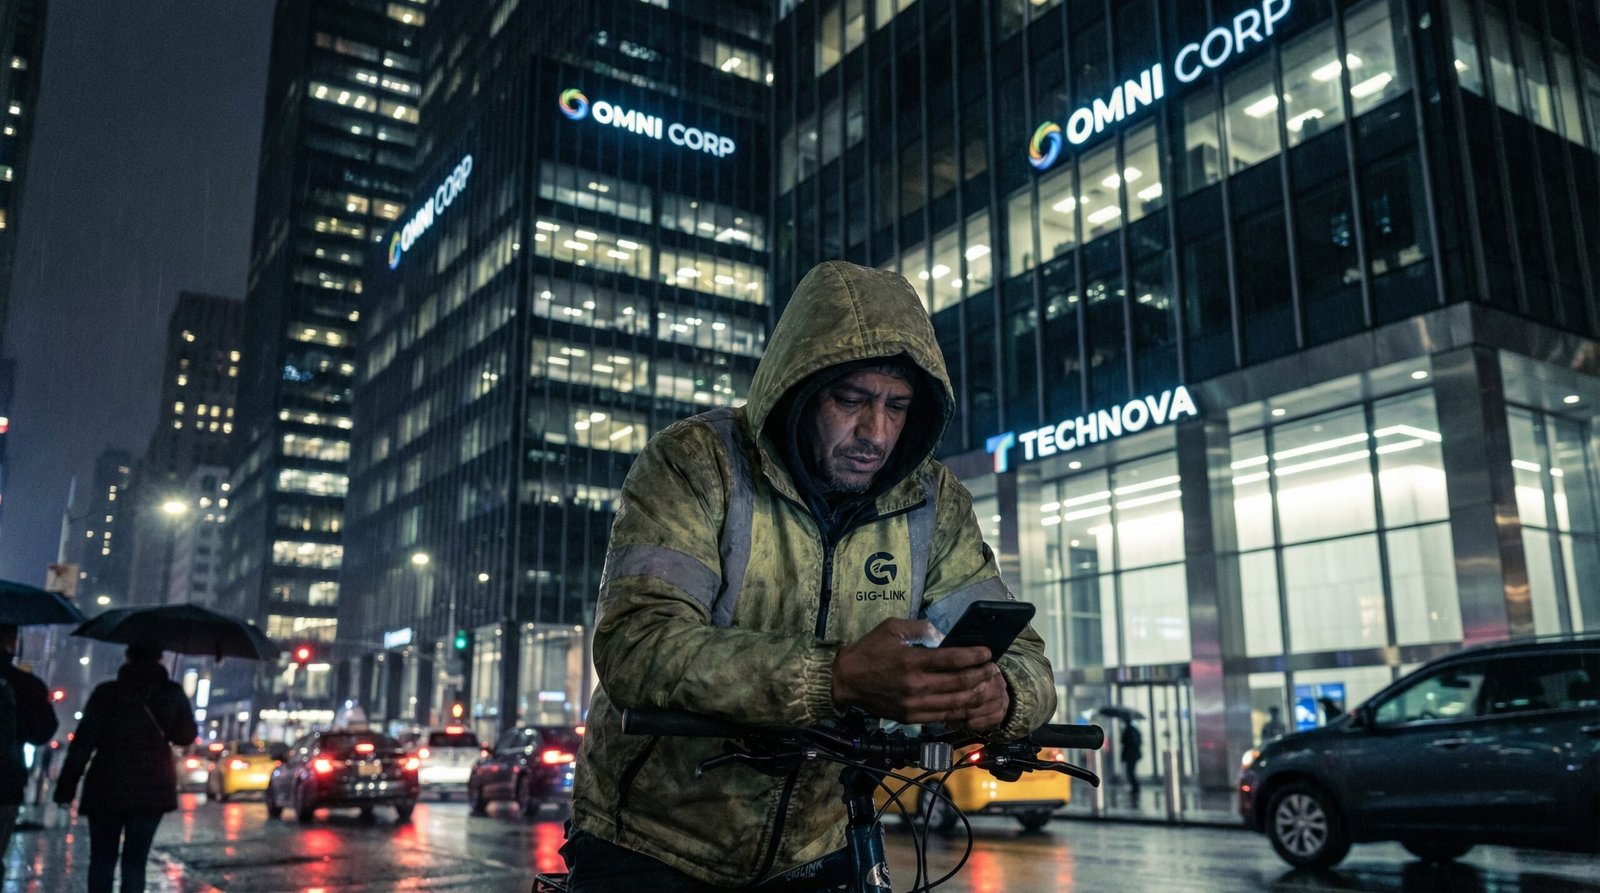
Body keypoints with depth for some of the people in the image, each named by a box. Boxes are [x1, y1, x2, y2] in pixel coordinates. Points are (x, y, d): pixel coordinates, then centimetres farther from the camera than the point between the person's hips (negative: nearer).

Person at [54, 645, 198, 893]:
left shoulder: (106, 692, -5)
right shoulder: (173, 693, -1)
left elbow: (83, 742, -9)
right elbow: (187, 735, 10)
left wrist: (66, 785, -5)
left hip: (107, 786, -1)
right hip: (153, 787, 1)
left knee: (102, 860, 12)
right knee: (135, 862, 4)